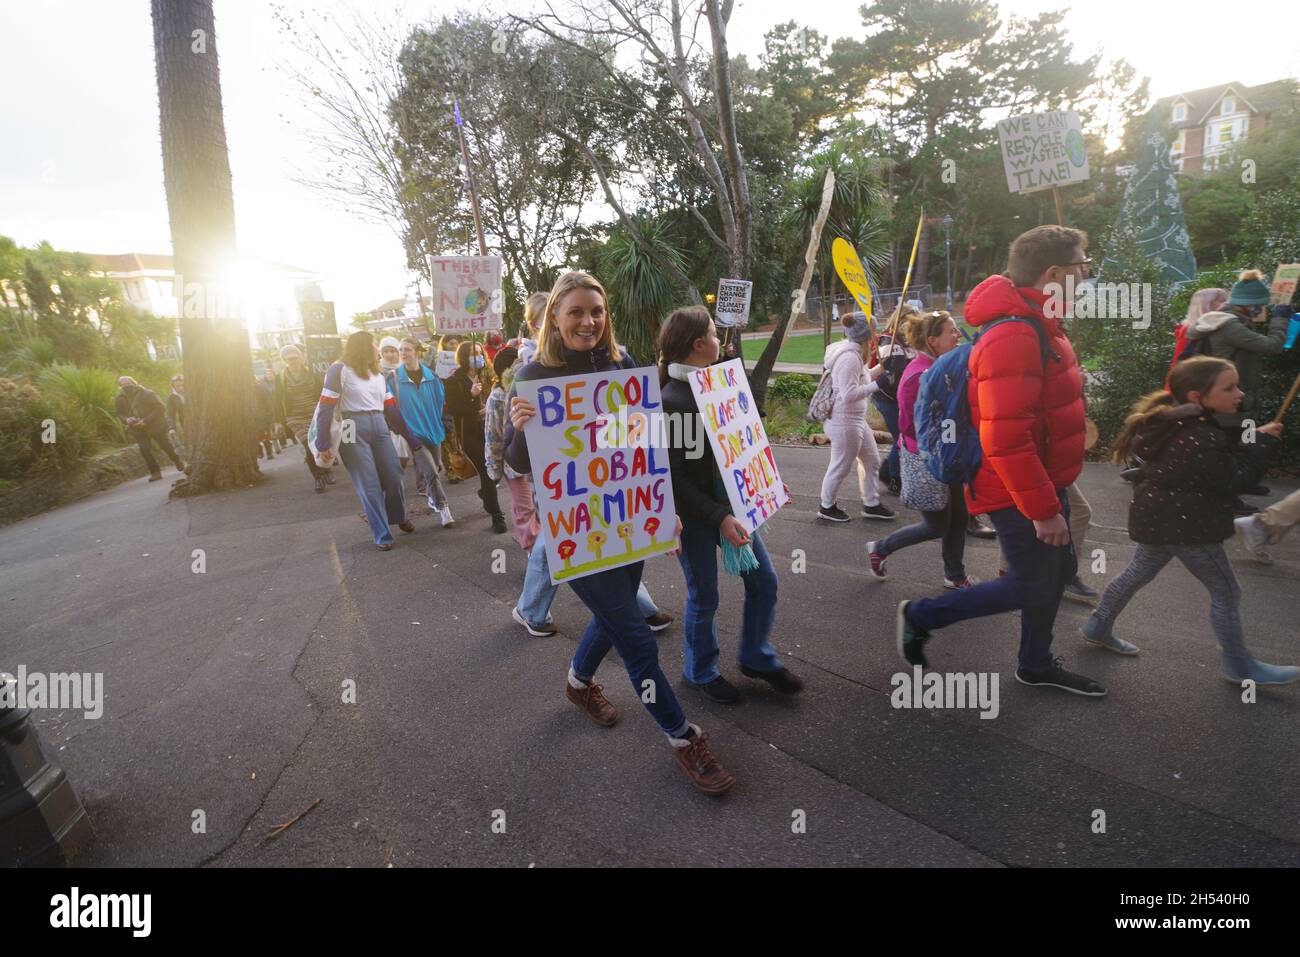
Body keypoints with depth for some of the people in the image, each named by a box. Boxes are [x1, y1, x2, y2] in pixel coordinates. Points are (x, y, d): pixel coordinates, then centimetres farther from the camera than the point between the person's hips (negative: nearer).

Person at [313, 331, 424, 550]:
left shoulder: (378, 374, 16)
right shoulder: (340, 370, -3)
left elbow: (391, 409, 13)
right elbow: (325, 409, -7)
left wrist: (412, 439, 9)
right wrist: (322, 445, -12)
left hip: (379, 427, 5)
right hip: (353, 431, -5)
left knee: (393, 477, 6)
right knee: (369, 486, -2)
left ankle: (398, 517, 34)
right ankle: (381, 535, 11)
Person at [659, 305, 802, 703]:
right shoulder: (671, 400, -20)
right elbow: (673, 477, -21)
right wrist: (718, 517, -26)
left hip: (729, 500, 8)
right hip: (695, 512, -7)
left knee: (763, 580, 13)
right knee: (704, 596, 9)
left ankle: (757, 657, 36)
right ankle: (701, 672, 35)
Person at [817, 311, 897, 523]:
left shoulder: (853, 353, 9)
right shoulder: (849, 358, -22)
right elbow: (850, 394, -28)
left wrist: (880, 369, 11)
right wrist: (876, 385, -24)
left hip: (856, 419, 11)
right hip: (844, 421, -11)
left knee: (872, 460, 18)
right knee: (841, 466, 3)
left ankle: (871, 504, 30)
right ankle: (826, 507, 21)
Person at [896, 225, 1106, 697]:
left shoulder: (1036, 327, 10)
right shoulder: (1013, 338, -26)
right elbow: (1005, 439, -31)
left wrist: (1052, 494, 22)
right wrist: (1043, 509, -25)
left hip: (1042, 481, 10)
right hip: (1021, 493, -10)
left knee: (1057, 571, 19)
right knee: (1030, 586, 1)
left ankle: (1036, 664, 37)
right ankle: (920, 616, 14)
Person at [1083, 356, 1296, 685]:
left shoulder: (1175, 424, 3)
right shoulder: (1200, 439, -26)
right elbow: (1234, 479, -15)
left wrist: (1247, 440, 2)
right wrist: (1262, 443, -8)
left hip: (1160, 517, 10)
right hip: (1184, 524, -9)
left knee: (1138, 572, 22)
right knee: (1226, 592, 6)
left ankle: (1099, 626, 32)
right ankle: (1239, 666, 21)